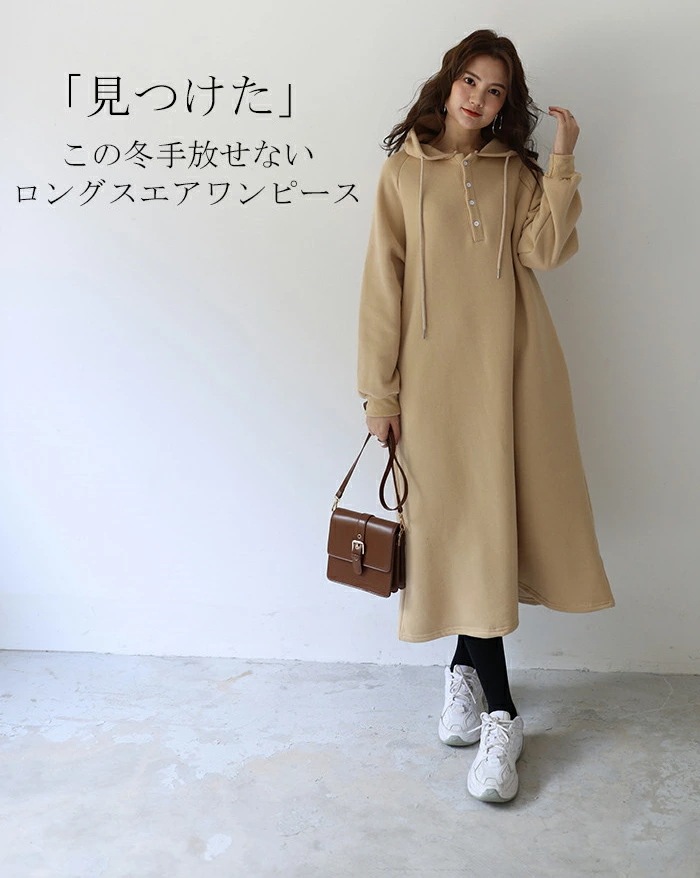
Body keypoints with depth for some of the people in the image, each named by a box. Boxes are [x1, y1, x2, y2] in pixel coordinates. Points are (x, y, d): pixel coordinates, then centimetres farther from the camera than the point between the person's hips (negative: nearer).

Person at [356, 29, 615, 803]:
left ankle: (467, 667, 24)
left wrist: (562, 164, -8)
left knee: (489, 520, 2)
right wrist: (379, 391, -2)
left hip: (512, 365, 2)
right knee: (461, 525, -1)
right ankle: (498, 714, 8)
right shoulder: (403, 169, 7)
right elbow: (383, 282, 2)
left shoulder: (516, 172, 13)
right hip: (435, 368, -2)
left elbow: (543, 251, -4)